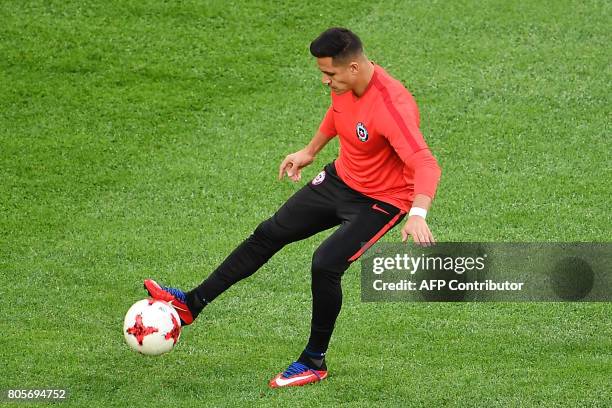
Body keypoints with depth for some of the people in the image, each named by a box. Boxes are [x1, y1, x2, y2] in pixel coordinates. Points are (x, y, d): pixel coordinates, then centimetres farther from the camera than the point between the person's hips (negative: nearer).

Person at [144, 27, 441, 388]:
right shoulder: (345, 85, -10)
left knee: (326, 263, -22)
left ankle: (315, 362, 0)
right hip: (341, 178, 8)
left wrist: (418, 215, -59)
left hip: (381, 200, -8)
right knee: (270, 234, 9)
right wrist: (311, 151, 25)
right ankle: (191, 304, 19)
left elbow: (426, 165, -43)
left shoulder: (392, 106, -35)